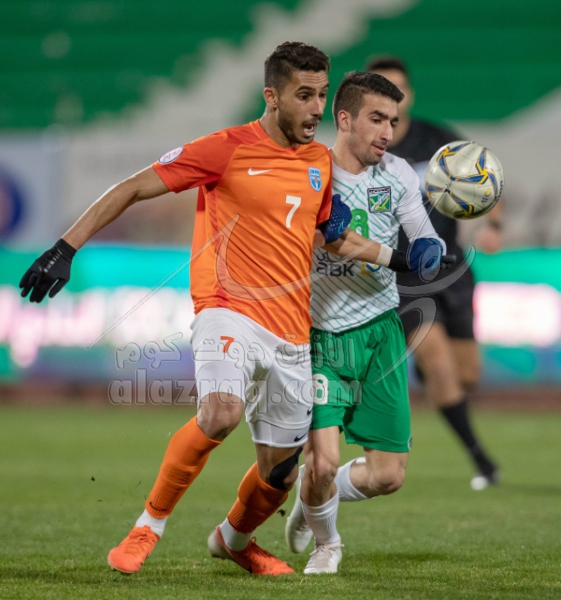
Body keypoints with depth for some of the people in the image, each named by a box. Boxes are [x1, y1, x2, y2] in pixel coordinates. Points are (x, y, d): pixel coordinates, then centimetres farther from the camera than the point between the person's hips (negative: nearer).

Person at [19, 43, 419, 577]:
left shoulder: (320, 161, 12)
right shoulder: (227, 150, -6)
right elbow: (132, 189, -5)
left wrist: (396, 258, 22)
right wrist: (65, 249, -11)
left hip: (291, 336, 6)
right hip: (230, 312, -6)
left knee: (281, 472, 9)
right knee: (221, 412, -34)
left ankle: (233, 538, 41)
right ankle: (148, 526, -15)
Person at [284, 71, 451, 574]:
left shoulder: (397, 175, 2)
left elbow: (426, 242, 2)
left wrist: (427, 252, -21)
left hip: (380, 331, 3)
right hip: (322, 336, -3)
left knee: (388, 475, 0)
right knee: (322, 461, -17)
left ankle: (315, 497, 33)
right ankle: (327, 542, 17)